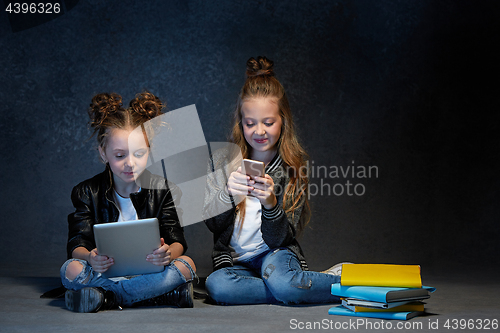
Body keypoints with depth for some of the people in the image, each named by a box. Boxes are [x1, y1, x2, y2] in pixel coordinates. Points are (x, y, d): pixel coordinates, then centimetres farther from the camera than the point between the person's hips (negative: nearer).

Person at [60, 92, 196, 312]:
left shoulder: (164, 189, 2)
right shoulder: (87, 193, 3)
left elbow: (177, 242, -7)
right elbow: (77, 244, -8)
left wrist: (168, 253, -35)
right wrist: (90, 257, -35)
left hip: (150, 270, 0)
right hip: (105, 271, 0)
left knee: (186, 264, -29)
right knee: (71, 269, -30)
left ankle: (105, 297, -27)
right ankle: (163, 293, -29)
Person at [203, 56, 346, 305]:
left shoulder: (294, 167, -2)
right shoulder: (222, 161, 1)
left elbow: (279, 239, -6)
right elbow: (212, 223, -6)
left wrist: (271, 204, -27)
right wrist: (228, 193, -27)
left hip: (275, 254, -3)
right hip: (234, 261, 3)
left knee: (278, 276, -38)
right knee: (216, 285, -33)